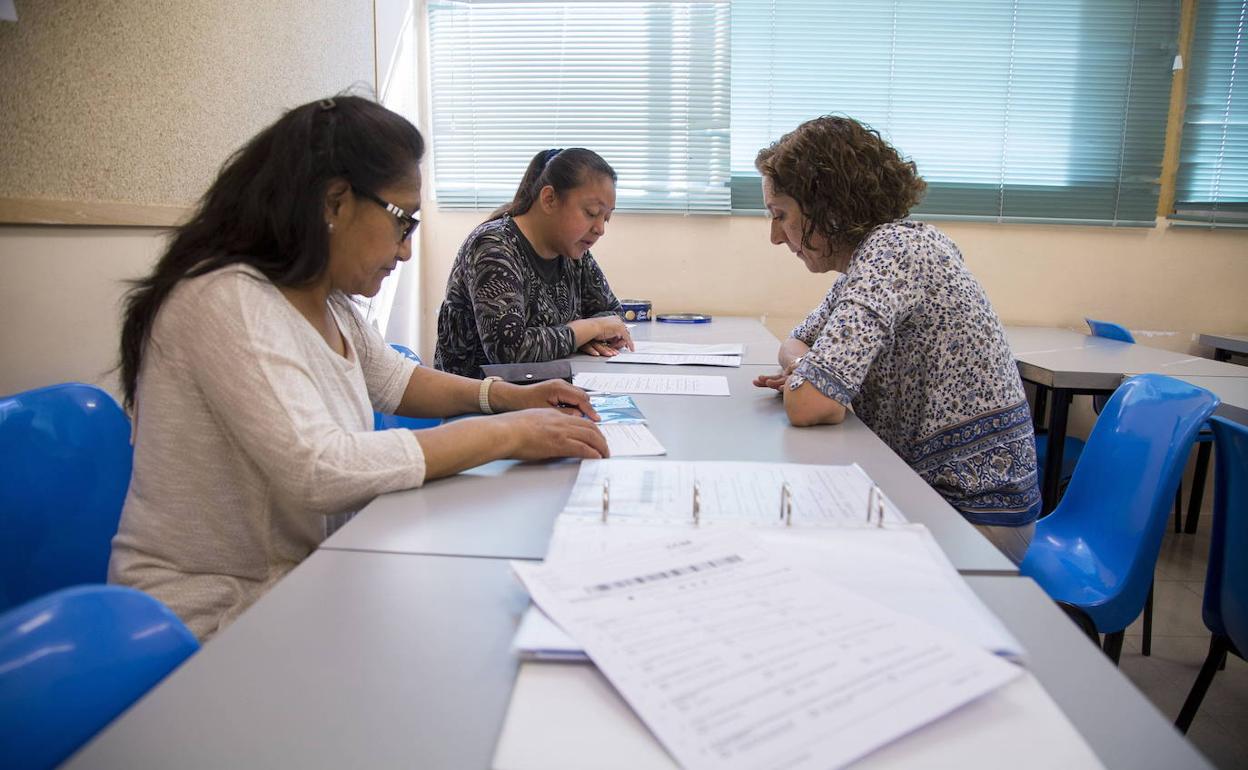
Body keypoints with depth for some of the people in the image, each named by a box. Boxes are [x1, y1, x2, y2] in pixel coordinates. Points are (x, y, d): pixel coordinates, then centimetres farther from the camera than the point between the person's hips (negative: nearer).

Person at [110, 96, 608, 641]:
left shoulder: (327, 300, 4)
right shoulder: (228, 300, -23)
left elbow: (394, 380, 20)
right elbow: (317, 469, -34)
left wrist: (507, 396, 4)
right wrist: (506, 435, -28)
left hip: (300, 578, 8)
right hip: (213, 620, -8)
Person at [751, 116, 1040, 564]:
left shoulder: (892, 248, -22)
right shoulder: (869, 257, 5)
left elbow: (807, 404, -31)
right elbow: (795, 344, 16)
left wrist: (806, 378, -9)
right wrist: (808, 373, -7)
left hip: (973, 511, -8)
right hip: (926, 487, 8)